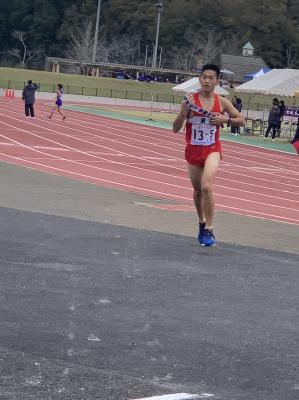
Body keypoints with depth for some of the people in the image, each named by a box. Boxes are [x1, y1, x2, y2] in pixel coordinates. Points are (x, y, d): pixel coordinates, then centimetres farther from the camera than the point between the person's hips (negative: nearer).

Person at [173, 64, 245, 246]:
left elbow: (242, 120, 7)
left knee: (207, 186, -23)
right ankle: (202, 223, 41)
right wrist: (185, 111, -24)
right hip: (193, 149, 2)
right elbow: (176, 128, -7)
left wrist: (226, 118, -12)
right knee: (197, 190, 16)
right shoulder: (191, 99, -8)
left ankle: (209, 230, -16)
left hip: (212, 149, -2)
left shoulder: (222, 102, -4)